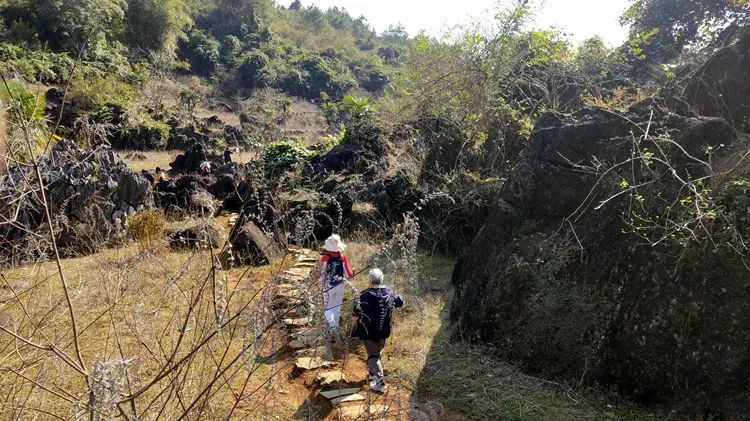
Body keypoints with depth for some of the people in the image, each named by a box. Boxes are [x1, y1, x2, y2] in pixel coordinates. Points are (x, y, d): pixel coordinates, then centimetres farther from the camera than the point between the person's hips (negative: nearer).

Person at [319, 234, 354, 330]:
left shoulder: (325, 258, -15)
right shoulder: (343, 258, -10)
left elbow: (322, 274, -11)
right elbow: (349, 274, -5)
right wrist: (352, 271, 16)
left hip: (328, 286, -2)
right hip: (340, 286, 2)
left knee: (328, 308, 9)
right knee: (337, 307, 18)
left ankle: (331, 324, -11)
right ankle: (336, 325, 28)